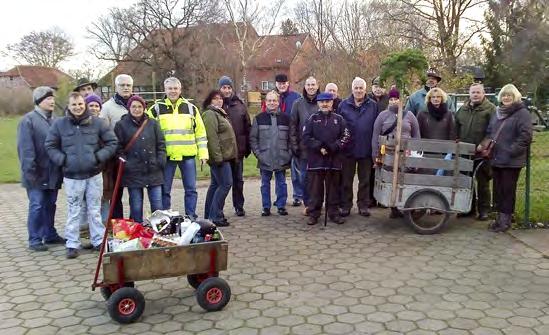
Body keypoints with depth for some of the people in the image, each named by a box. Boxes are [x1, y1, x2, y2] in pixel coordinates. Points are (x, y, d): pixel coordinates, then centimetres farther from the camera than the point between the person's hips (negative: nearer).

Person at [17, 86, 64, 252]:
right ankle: (35, 240, 8)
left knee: (50, 205, 14)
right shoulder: (28, 120, -8)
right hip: (38, 174, -6)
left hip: (53, 174, 6)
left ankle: (50, 235, 25)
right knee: (37, 206, -1)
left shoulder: (56, 119, 11)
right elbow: (25, 148, -14)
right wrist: (30, 171, -19)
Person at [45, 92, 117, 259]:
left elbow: (112, 142, 2)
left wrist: (99, 157, -8)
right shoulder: (59, 124, 0)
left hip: (94, 174, 0)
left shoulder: (97, 123, -1)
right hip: (72, 176, 0)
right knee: (73, 212, 7)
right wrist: (62, 160, -6)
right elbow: (50, 146, 7)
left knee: (95, 210, 11)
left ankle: (99, 241, 22)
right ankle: (72, 244, 17)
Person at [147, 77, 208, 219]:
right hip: (166, 155, -1)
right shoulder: (156, 109, 4)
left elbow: (200, 132, 10)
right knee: (164, 190, 6)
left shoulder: (191, 108, 8)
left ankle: (191, 217, 17)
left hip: (188, 155, 1)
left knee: (191, 189, 6)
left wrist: (203, 153, 4)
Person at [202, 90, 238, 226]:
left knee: (215, 184, 12)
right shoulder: (210, 114, -12)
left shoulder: (219, 113, 20)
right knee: (225, 184, -11)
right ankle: (215, 217, -8)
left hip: (222, 156, 10)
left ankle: (209, 215, 18)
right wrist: (218, 156, -24)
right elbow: (212, 137, -20)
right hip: (219, 156, -10)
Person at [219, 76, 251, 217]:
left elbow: (247, 127, 7)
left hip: (237, 149, 2)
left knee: (238, 179, 11)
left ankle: (239, 206, 22)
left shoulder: (239, 105, 5)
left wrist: (248, 147, 3)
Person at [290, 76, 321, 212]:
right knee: (303, 177, 5)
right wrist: (294, 145, -4)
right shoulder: (298, 103, 3)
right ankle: (307, 203, 16)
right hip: (302, 147, 1)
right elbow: (293, 125, 3)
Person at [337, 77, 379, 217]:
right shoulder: (344, 105, 1)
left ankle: (363, 205, 21)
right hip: (348, 149, 0)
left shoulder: (373, 105, 3)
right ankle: (346, 205, 18)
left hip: (366, 149, 1)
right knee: (346, 180, 7)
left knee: (365, 180, 10)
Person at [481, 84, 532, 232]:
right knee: (498, 189, 12)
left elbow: (525, 136, -15)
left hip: (511, 161, -7)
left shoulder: (522, 113, -7)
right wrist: (485, 144, 3)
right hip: (496, 159, 7)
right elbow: (489, 132, 21)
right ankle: (499, 217, 23)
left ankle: (505, 220, 9)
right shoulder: (497, 112, 15)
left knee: (508, 190, 1)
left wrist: (511, 151, -19)